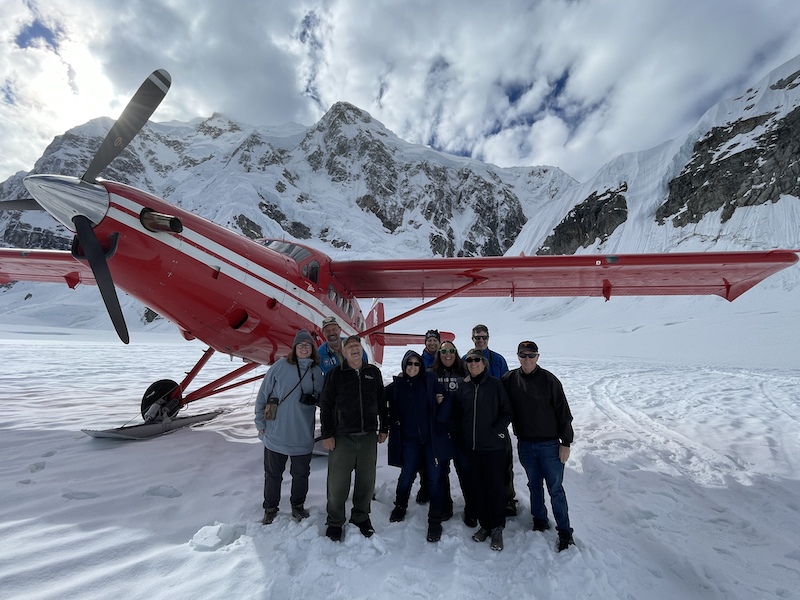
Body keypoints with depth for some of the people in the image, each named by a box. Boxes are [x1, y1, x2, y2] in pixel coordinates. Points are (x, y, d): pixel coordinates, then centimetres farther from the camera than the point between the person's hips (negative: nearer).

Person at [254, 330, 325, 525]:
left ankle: (298, 505, 39)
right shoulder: (280, 367, -9)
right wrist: (261, 424, -1)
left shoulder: (317, 372, 0)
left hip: (303, 436, 2)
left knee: (301, 474, 15)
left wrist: (311, 400, -10)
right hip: (276, 434, -2)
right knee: (273, 474, 15)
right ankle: (270, 509, 37)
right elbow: (263, 396, -3)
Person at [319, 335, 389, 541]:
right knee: (338, 482, 3)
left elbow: (382, 402, 12)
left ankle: (361, 517, 33)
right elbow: (326, 405, -1)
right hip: (342, 437, -2)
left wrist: (384, 428, 11)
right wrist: (327, 434, -4)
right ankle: (335, 522, 26)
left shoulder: (374, 372, 6)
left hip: (369, 437, 3)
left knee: (366, 481, 11)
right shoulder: (335, 374, -2)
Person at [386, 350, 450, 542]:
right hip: (409, 440, 1)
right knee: (406, 476, 12)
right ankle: (400, 507, 41)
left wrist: (439, 421, -12)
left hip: (433, 438, -1)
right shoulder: (396, 386, -1)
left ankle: (435, 520, 21)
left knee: (434, 479, 4)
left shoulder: (430, 380, -5)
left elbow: (448, 399, -5)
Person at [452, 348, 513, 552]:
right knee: (477, 487, 12)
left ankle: (497, 529, 20)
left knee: (494, 487, 3)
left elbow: (507, 412, -2)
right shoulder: (463, 387, 5)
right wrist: (464, 434, 4)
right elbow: (456, 414, 13)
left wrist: (496, 431, -11)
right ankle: (485, 525, 29)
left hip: (493, 445, -3)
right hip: (471, 446, 3)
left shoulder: (495, 384, -4)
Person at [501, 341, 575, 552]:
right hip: (525, 444, 3)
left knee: (555, 489, 5)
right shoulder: (510, 379, -3)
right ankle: (540, 521, 35)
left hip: (549, 444, -3)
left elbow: (563, 412, -7)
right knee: (534, 485, 17)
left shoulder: (549, 380, -11)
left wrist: (566, 443, -6)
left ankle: (564, 532, 22)